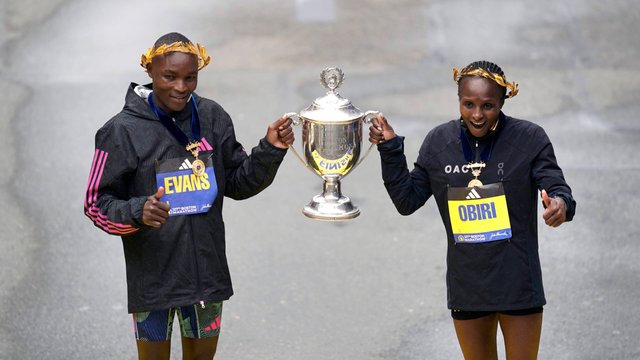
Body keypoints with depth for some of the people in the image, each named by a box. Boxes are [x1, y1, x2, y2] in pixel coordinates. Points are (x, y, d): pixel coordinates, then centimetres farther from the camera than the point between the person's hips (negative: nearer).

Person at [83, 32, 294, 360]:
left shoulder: (212, 118, 1)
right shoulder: (123, 130, -12)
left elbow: (238, 183, 10)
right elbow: (97, 204, -9)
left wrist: (270, 150, -7)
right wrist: (137, 213, -28)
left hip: (207, 270, 4)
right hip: (152, 279, -4)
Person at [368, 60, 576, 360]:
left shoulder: (529, 139, -9)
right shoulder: (439, 142, 0)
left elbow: (557, 190, -11)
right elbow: (407, 201, 5)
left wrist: (560, 205, -36)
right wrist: (390, 150, -6)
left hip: (517, 286, -3)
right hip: (466, 287, 3)